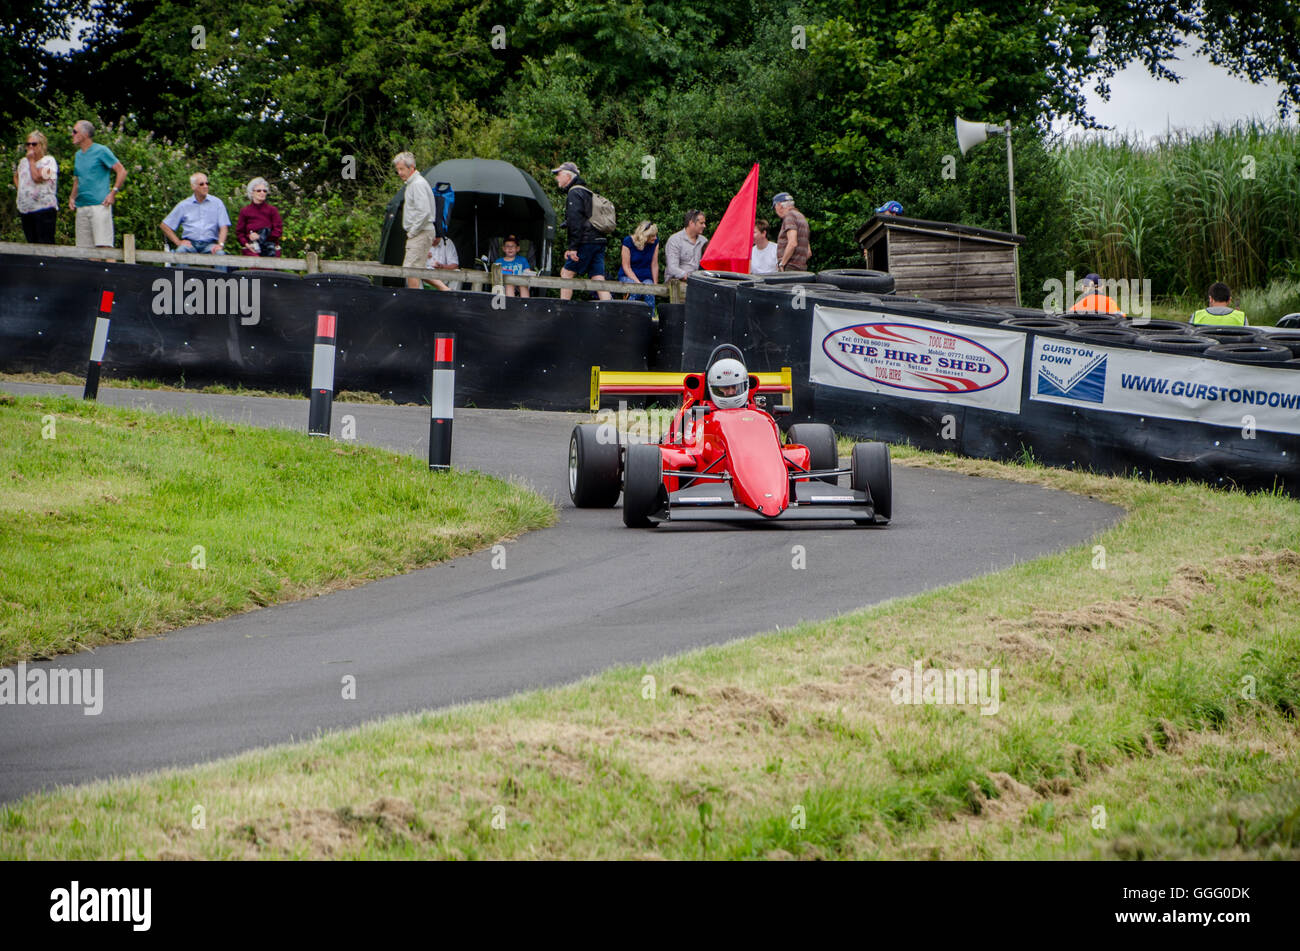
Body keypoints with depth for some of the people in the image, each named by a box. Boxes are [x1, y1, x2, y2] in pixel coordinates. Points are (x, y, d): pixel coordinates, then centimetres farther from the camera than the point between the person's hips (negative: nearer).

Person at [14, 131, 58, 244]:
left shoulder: (49, 161, -4)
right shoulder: (23, 161, 16)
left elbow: (37, 177, -18)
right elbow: (16, 176, 34)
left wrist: (31, 160, -7)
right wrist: (19, 189, 16)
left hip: (44, 209, -7)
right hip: (25, 210, 7)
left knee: (45, 244, -12)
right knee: (31, 244, 6)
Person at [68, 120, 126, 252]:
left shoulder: (101, 151, -2)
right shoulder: (78, 155, 19)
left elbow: (122, 171, -4)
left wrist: (113, 193, -12)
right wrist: (72, 198, 12)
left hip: (99, 205, -7)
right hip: (81, 206, 7)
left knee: (104, 246, -14)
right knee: (84, 248, 4)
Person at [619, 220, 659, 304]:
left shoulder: (655, 242, -2)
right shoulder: (628, 241, -12)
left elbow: (654, 265, 3)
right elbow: (626, 267, -11)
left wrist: (655, 284, -4)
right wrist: (638, 283, -20)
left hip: (646, 277, 2)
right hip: (628, 276, -2)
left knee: (649, 294, -31)